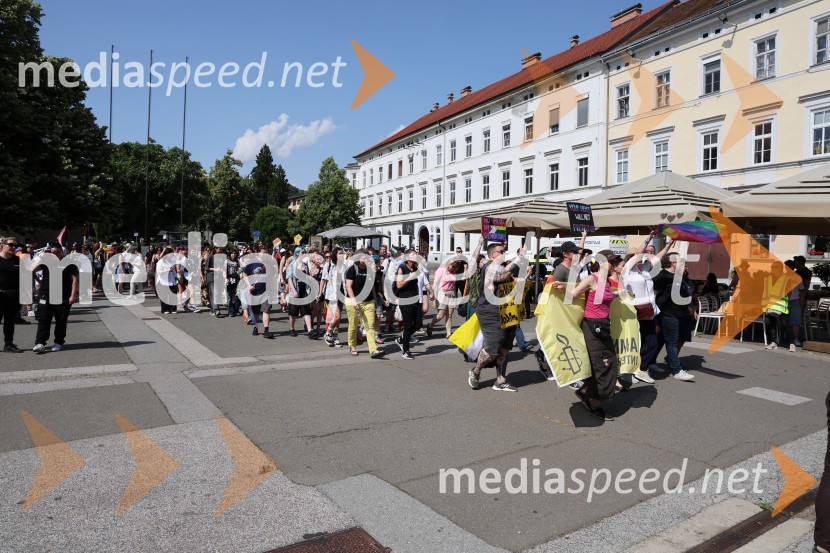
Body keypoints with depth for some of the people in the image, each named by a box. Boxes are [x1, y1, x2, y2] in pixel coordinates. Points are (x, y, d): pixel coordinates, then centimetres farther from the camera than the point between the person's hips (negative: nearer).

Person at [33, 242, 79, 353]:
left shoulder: (69, 264, 1)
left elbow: (74, 279, -4)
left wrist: (73, 295, -12)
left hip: (63, 298, -2)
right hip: (46, 297, 2)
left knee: (61, 321, 5)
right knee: (43, 320, -2)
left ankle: (58, 342, 16)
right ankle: (40, 343, -2)